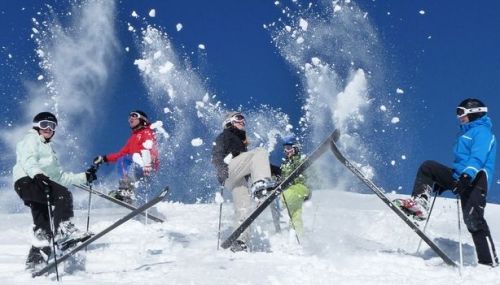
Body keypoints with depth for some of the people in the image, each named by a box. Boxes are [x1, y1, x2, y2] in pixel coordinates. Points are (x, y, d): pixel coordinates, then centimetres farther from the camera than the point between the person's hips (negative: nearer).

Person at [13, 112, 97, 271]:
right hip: (27, 180, -9)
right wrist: (37, 174, -30)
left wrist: (84, 177, 23)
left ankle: (35, 261, 2)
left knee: (42, 226, 2)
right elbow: (27, 160, -11)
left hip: (39, 182, 9)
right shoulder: (31, 139, 10)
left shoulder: (48, 148, 36)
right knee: (63, 195, -27)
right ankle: (63, 230, -36)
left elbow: (60, 176, 31)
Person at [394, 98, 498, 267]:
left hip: (475, 180, -10)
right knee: (428, 167, 1)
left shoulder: (482, 131, -2)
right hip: (461, 177, 10)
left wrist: (466, 177, -33)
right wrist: (443, 182, 29)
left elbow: (478, 158, -19)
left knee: (473, 220, -18)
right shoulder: (468, 133, 29)